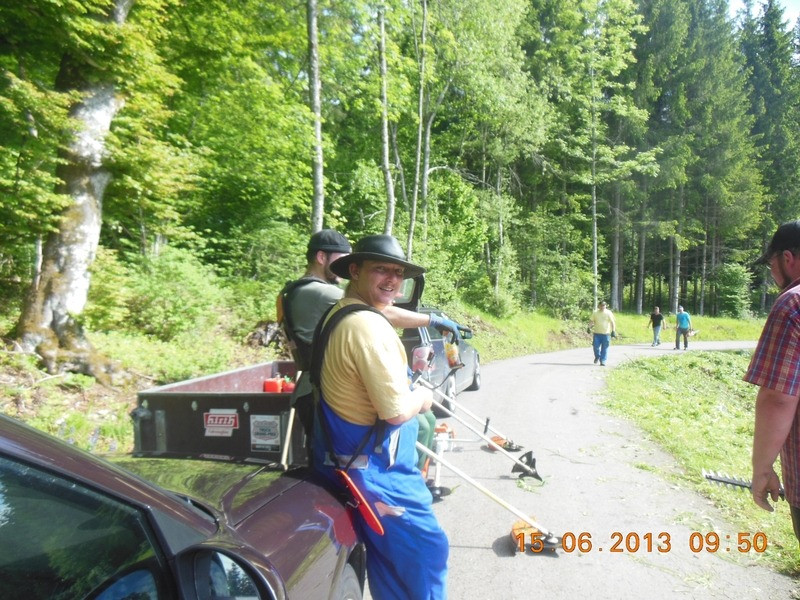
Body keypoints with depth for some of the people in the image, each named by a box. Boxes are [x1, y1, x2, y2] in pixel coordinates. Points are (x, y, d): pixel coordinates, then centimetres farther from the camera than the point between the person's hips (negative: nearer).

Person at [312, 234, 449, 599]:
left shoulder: (339, 314, 7)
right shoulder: (368, 326, -24)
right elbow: (397, 411, -25)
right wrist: (423, 398, -4)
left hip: (349, 460, 10)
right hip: (374, 469, -10)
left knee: (386, 558, 23)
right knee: (425, 552, 6)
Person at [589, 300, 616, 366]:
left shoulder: (608, 313, 0)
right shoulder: (595, 313, 6)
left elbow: (612, 322, 0)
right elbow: (591, 321, 10)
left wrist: (613, 331, -6)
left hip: (606, 333, -1)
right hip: (597, 333, 1)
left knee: (604, 348, 0)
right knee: (595, 346, -3)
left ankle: (603, 361, 9)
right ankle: (597, 356, 25)